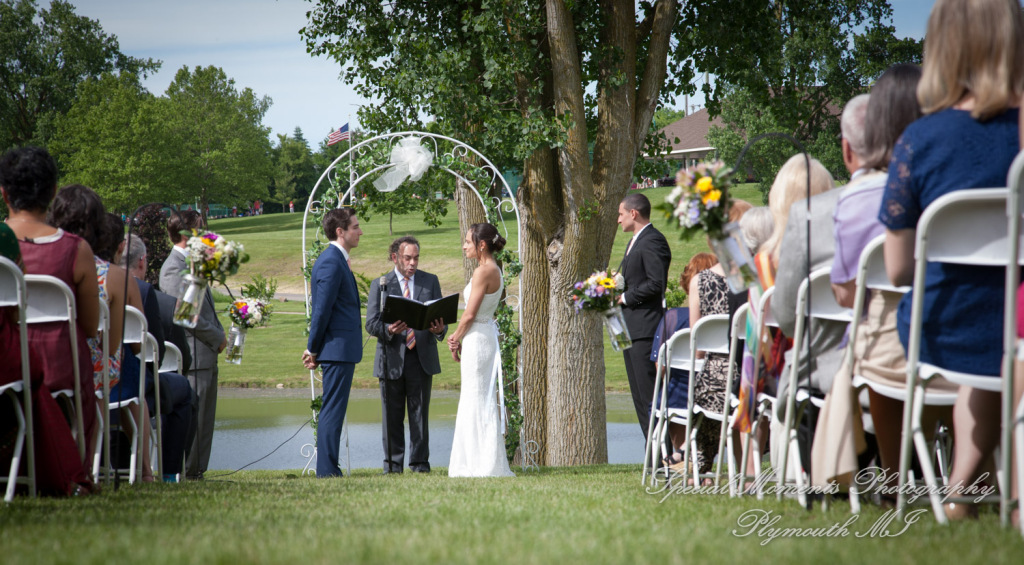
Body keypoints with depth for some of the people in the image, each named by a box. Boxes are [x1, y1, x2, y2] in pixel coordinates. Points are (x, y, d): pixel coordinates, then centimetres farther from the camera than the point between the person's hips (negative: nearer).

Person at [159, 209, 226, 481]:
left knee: (204, 420, 11)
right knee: (192, 417, -7)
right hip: (194, 354, -10)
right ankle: (187, 472, -3)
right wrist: (217, 338, -9)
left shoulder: (191, 263, 19)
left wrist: (218, 336, 10)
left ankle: (196, 471, 15)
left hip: (207, 355, 10)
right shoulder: (174, 267, -13)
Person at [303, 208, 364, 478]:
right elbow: (322, 310, -17)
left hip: (340, 349, 10)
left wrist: (314, 348, 17)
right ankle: (327, 471, -6)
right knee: (332, 411, -8)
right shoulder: (332, 262, -16)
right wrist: (313, 348, -9)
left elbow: (321, 309, 20)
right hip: (339, 347, -10)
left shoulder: (335, 259, 18)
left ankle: (327, 471, 14)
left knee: (332, 411, 11)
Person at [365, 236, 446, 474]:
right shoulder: (379, 284, 6)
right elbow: (371, 323, 0)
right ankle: (393, 464, 10)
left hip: (421, 358, 1)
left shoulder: (430, 281, 12)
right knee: (392, 416, 3)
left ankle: (420, 463, 7)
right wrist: (389, 329, -22)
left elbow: (441, 316, 11)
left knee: (420, 414, 1)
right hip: (392, 359, -1)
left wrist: (439, 330, -13)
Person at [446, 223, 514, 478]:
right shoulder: (493, 269, 13)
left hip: (477, 339, -10)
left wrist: (456, 339, -2)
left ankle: (486, 466, -2)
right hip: (484, 336, 10)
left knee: (477, 401, -5)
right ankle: (482, 464, 15)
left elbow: (470, 314, -16)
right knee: (477, 402, 12)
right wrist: (459, 338, 7)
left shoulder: (483, 271, -16)